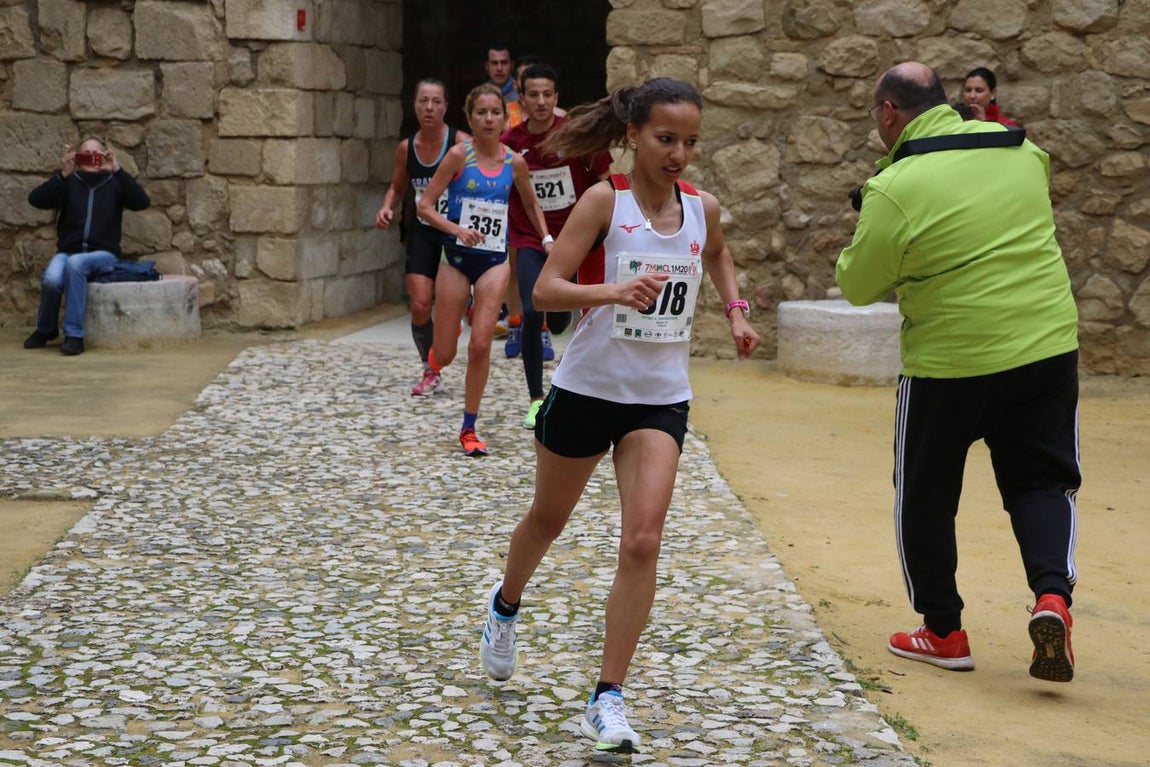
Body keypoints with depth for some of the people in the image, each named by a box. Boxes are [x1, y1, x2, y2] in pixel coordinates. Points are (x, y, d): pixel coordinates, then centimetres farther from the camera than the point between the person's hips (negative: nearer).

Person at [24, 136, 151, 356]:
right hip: (68, 251, 2)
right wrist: (64, 174, -19)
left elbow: (142, 202, -13)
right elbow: (35, 199, -8)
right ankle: (45, 330, 1)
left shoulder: (114, 184, 5)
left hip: (103, 254, -1)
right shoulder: (69, 183, 7)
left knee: (75, 263, -36)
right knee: (51, 279, -31)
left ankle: (74, 335, -30)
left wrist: (117, 170, -20)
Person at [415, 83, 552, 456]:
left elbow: (532, 204, 21)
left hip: (494, 260, 2)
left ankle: (469, 429, 4)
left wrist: (546, 238, 8)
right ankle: (434, 361, 43)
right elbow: (425, 206, -9)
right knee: (445, 355, 3)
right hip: (457, 258, -2)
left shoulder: (514, 163, 2)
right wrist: (456, 229, -23)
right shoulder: (460, 155, -8)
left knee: (480, 345, -9)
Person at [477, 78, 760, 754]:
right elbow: (545, 290, -20)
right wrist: (611, 292, -36)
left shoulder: (702, 208, 0)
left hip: (660, 399, 2)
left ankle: (609, 698, -5)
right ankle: (506, 605, 51)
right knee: (549, 519, 19)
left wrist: (736, 310, 12)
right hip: (587, 388, -2)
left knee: (643, 542, -12)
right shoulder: (605, 200, -13)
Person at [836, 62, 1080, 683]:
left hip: (949, 363, -4)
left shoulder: (894, 189, -15)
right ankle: (1052, 591, -10)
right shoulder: (1018, 148, 2)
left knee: (925, 494, 14)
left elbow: (859, 287, -7)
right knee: (1041, 480, 15)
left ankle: (943, 632, 22)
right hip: (1049, 348, 4)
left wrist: (860, 239, 12)